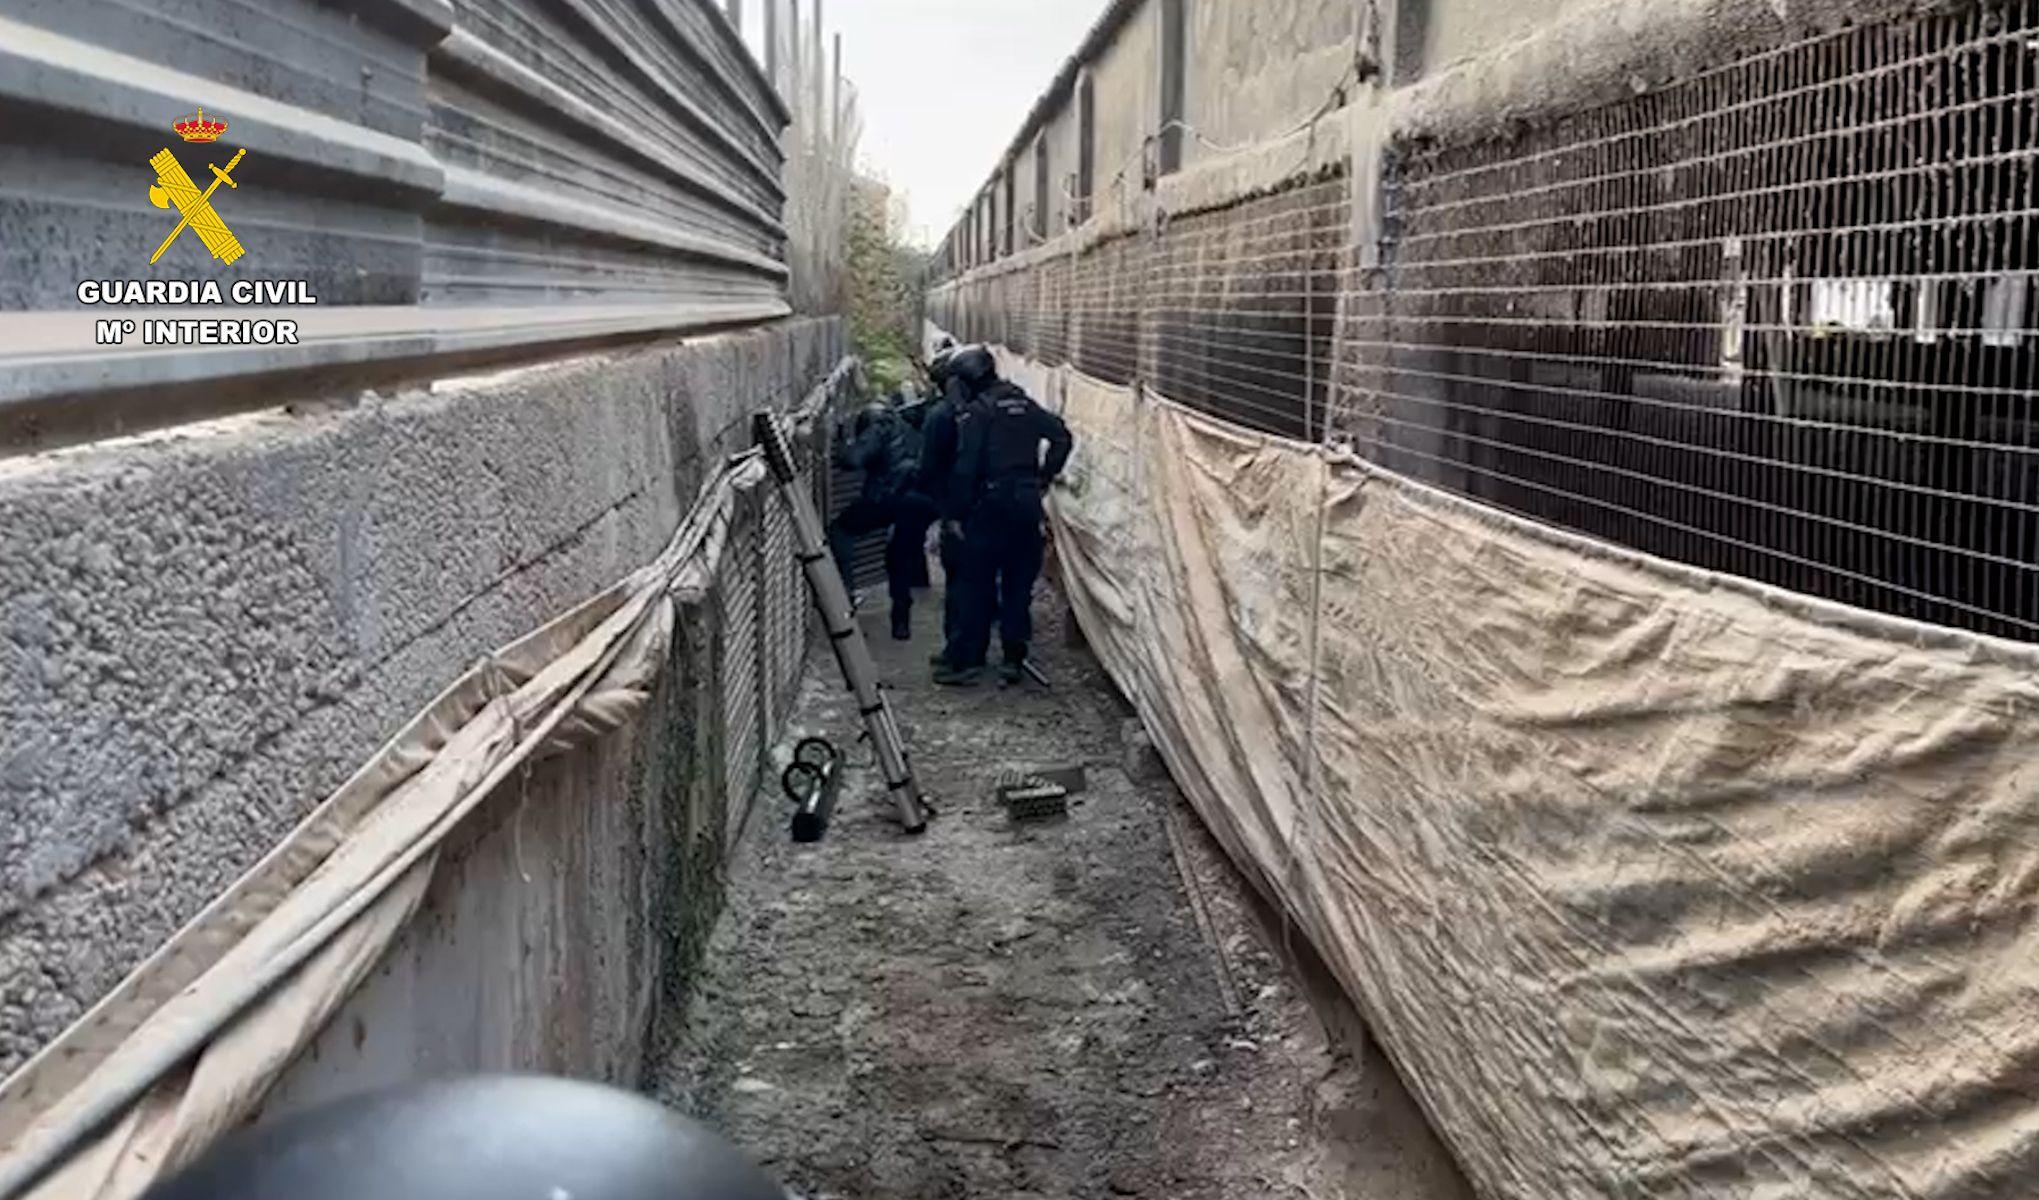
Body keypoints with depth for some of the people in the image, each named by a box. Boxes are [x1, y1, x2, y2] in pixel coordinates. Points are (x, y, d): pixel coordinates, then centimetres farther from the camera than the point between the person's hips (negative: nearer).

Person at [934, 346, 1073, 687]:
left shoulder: (975, 412, -8)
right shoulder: (1025, 405, 12)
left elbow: (965, 467, -14)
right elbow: (1062, 437, 12)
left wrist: (953, 514, -9)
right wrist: (1044, 477, 14)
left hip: (991, 506, -6)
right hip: (1027, 505, 6)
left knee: (977, 586, -1)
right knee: (1019, 585, 11)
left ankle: (966, 661, 1)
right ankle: (1014, 659, 11)